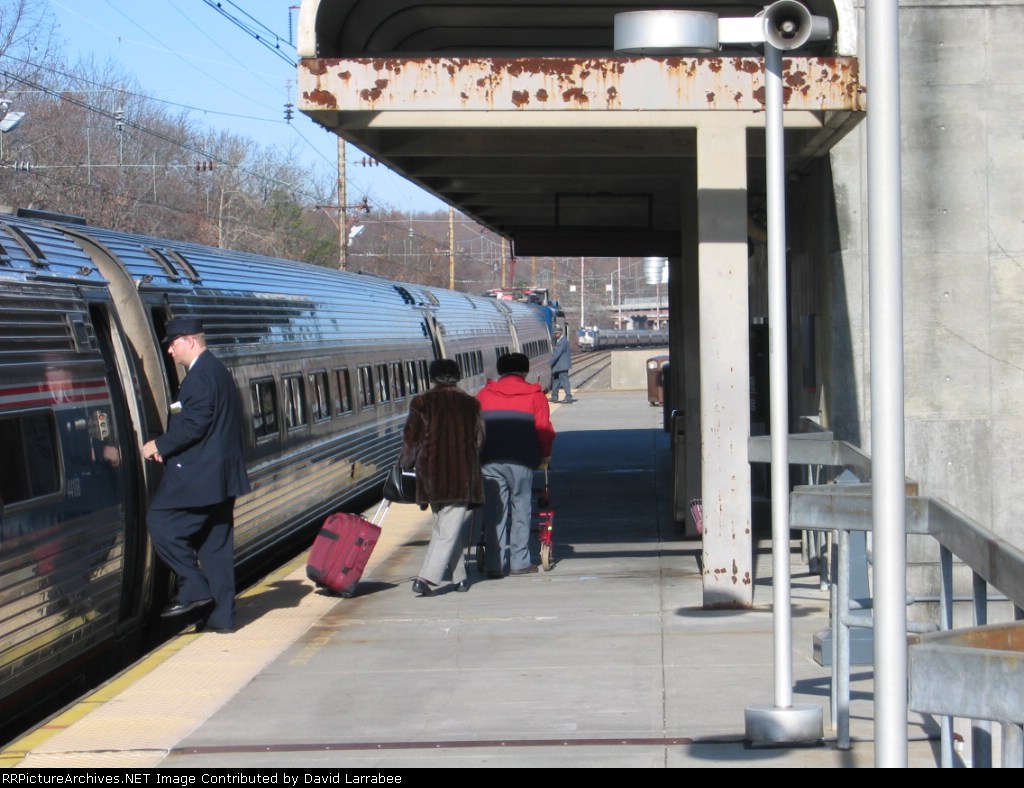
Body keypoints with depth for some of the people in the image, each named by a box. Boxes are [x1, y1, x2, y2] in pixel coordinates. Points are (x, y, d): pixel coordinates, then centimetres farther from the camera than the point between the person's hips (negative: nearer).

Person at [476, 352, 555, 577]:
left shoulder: (484, 394, 11)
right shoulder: (535, 395, 6)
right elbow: (544, 429, -1)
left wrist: (476, 454, 22)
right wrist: (545, 455, 12)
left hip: (490, 461, 2)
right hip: (521, 461, -2)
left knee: (494, 512, 4)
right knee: (521, 509, 8)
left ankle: (494, 565, 0)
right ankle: (519, 561, 8)